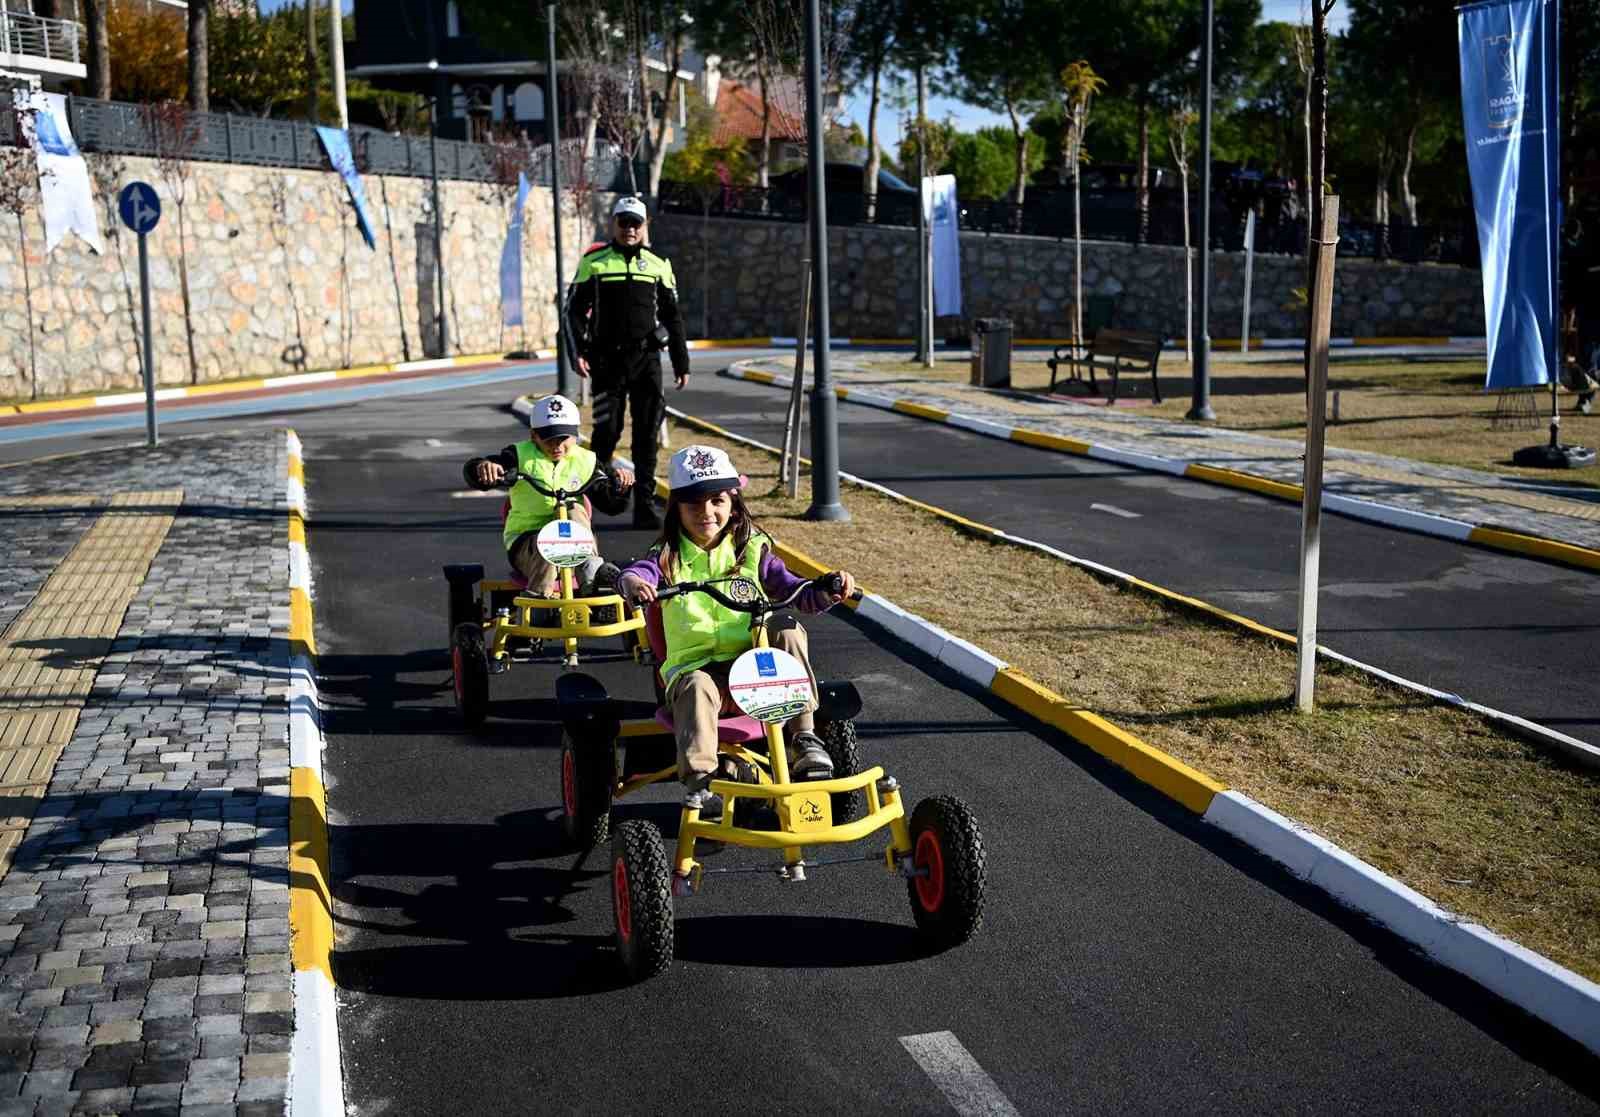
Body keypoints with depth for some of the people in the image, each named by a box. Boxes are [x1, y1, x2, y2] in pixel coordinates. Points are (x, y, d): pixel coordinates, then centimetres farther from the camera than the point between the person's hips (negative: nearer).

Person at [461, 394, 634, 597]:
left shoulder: (586, 461, 8)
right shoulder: (521, 456, 2)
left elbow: (612, 504, 6)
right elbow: (471, 469, -13)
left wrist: (620, 484, -16)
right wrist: (483, 466, -38)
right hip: (524, 539, -2)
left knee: (574, 510, -28)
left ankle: (592, 569, -36)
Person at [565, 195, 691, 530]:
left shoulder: (658, 264, 12)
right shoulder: (594, 262, 6)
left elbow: (672, 317, 15)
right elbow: (575, 309, 6)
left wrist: (681, 363, 12)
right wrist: (578, 350, -7)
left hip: (647, 358, 2)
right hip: (607, 358, -2)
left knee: (647, 432, -2)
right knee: (608, 428, -4)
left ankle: (643, 506, 2)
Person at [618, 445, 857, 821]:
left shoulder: (752, 550, 9)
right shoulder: (668, 556, 6)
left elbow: (795, 591, 4)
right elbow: (635, 575, -15)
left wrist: (827, 591, -18)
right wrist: (633, 583, -41)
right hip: (694, 664, -1)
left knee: (786, 629, -27)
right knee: (697, 689, -36)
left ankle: (803, 736, -23)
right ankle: (700, 781, -36)